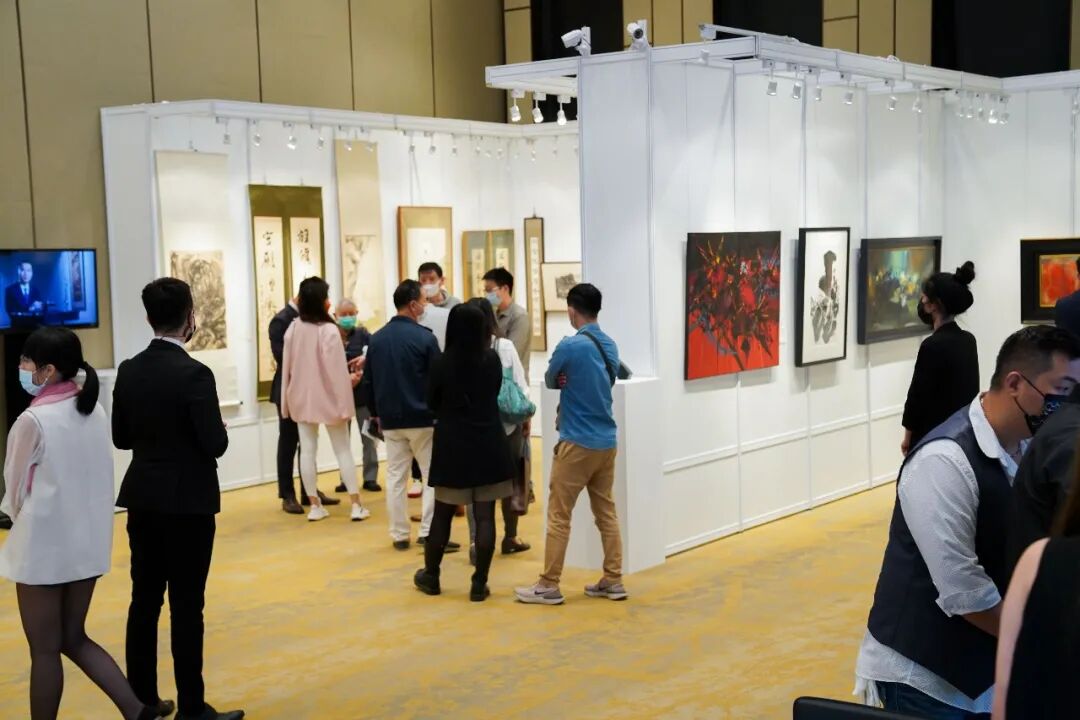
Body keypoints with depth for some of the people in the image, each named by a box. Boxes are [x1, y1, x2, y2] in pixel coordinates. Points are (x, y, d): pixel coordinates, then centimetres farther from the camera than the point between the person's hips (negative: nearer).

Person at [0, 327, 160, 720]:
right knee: (74, 639, 19)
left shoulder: (33, 421, -18)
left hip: (44, 546, -7)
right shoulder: (95, 411, 1)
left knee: (44, 650, 8)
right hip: (88, 541, 7)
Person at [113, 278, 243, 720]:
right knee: (186, 605, -1)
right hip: (187, 503, -6)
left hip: (143, 500, 6)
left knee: (144, 600, 12)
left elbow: (121, 437, 8)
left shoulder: (128, 371, 2)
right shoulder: (194, 374, -18)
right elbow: (216, 444, -17)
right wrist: (203, 433, 4)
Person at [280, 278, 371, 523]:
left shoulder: (293, 329, -2)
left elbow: (287, 366, 5)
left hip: (301, 398, 4)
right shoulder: (329, 330, -18)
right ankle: (356, 505, 5)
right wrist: (351, 379, -1)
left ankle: (315, 506, 11)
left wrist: (288, 399, 13)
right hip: (328, 398, -4)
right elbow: (336, 369, -17)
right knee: (343, 450, 5)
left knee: (307, 450, 7)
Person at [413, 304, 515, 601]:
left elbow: (431, 404, 4)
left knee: (442, 514, 12)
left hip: (452, 446, 0)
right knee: (485, 516, 2)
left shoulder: (443, 364, -9)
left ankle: (430, 576, 25)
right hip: (489, 445, 0)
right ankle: (479, 584, 4)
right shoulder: (492, 360, -4)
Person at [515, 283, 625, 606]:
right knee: (607, 513, 11)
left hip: (577, 443, -7)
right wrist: (574, 384, 1)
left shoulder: (570, 346, -14)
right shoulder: (610, 346, 9)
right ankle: (613, 581, 14)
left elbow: (550, 381, 1)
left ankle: (549, 586, 2)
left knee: (558, 516, -1)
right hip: (607, 442, 7)